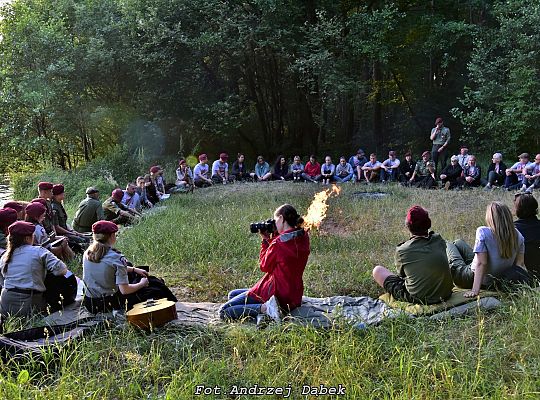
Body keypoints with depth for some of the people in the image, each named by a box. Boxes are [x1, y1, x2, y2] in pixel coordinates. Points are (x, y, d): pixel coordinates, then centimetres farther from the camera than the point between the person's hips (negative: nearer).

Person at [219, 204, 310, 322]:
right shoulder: (303, 238, 1)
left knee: (223, 312, -8)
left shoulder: (278, 243, -24)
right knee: (232, 294, 23)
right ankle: (268, 306, 5)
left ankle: (265, 308, -18)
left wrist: (265, 240, -4)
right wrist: (272, 239, 3)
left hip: (277, 293, -9)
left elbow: (264, 266, -9)